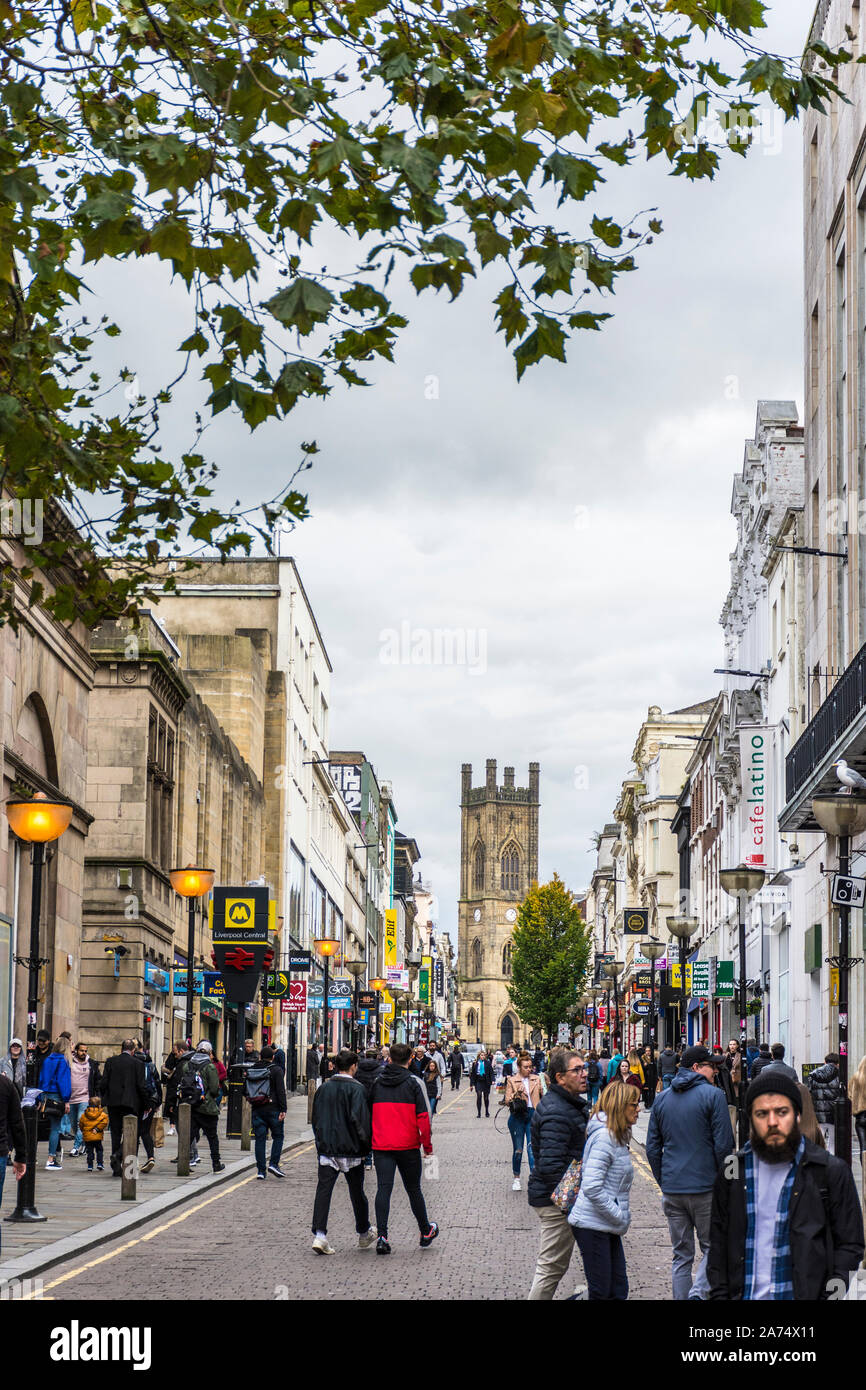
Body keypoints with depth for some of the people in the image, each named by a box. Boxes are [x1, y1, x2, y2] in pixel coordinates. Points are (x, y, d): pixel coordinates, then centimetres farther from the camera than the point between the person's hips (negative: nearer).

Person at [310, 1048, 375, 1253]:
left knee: (323, 1190, -2)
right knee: (357, 1192, 12)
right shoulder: (356, 1089, -9)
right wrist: (365, 1145, -7)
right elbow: (358, 1119, -16)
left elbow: (316, 1118, 11)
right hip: (351, 1149, -3)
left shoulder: (323, 1089, 6)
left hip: (326, 1148, 3)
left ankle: (319, 1234, -16)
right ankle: (364, 1234, 27)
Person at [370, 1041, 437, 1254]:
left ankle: (381, 1235, -15)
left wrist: (370, 1141, 19)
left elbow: (369, 1115, 10)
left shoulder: (377, 1084, 5)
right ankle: (426, 1232, 26)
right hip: (407, 1146, -2)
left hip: (381, 1146, 2)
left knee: (383, 1188, -2)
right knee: (413, 1189, 12)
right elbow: (422, 1117, -9)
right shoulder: (412, 1084, -5)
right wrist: (427, 1144, 0)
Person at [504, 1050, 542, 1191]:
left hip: (533, 1115, 1)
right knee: (518, 1149, 6)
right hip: (517, 1116, -1)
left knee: (532, 1146, -12)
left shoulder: (536, 1079, 10)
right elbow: (507, 1101, -1)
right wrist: (517, 1093, -17)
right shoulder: (511, 1081, 3)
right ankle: (516, 1178, 20)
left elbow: (542, 1097, 16)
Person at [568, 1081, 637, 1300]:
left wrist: (621, 1217, 13)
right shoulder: (604, 1136, -17)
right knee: (602, 1293, -4)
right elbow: (591, 1188, -24)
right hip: (592, 1226, -10)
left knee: (618, 1290, 9)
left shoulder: (616, 1136, 14)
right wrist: (621, 1217, -16)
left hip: (608, 1227, 10)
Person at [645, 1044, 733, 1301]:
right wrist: (720, 1180, 2)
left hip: (671, 1190, 5)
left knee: (681, 1255, 11)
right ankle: (699, 1292, -15)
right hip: (705, 1187, -5)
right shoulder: (712, 1095, -7)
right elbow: (723, 1144, -10)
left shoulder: (661, 1099, 10)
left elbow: (652, 1147, 12)